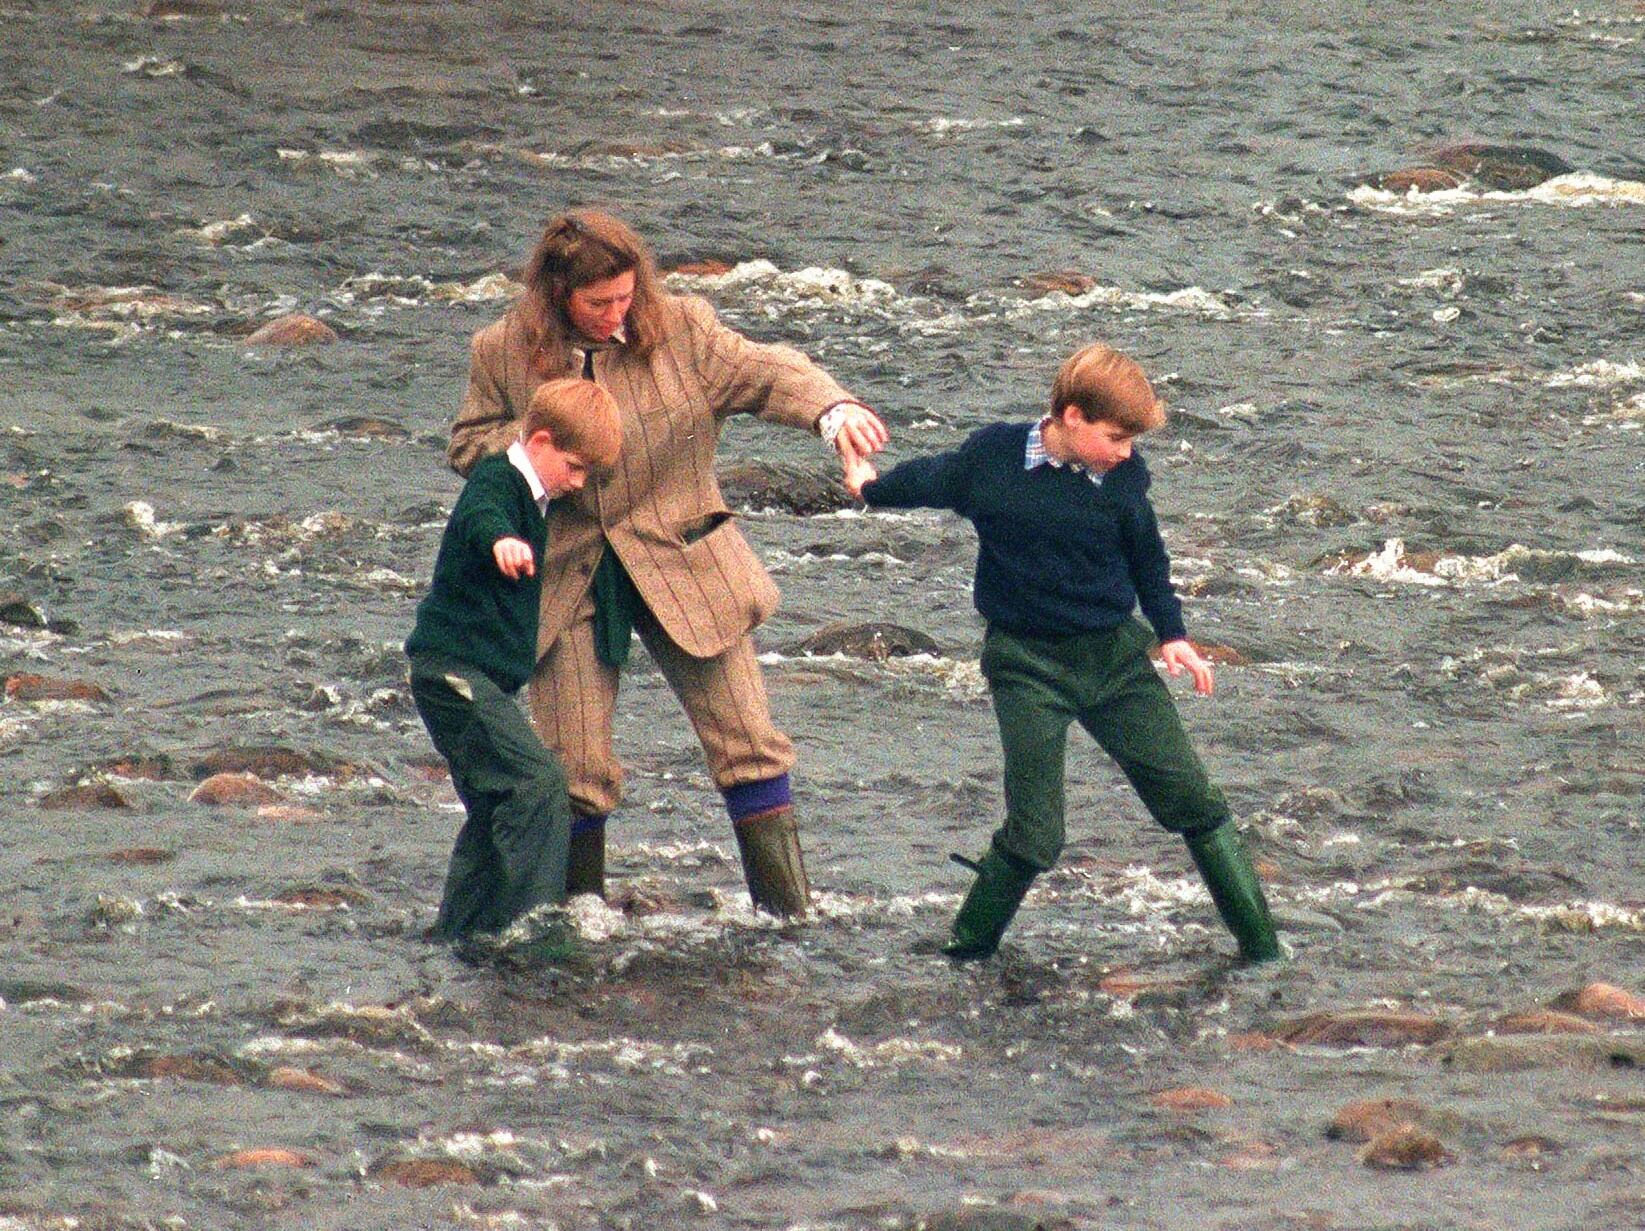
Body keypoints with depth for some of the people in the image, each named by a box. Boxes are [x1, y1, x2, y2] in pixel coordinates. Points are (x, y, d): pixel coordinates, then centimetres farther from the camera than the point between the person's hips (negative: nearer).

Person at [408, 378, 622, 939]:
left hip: (478, 679, 11)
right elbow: (479, 514, -39)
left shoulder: (533, 497, 18)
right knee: (538, 782, -21)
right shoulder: (497, 481, -13)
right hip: (454, 670, -11)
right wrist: (501, 539, -60)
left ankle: (457, 937, 20)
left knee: (497, 810, 14)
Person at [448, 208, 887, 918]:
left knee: (747, 744, -2)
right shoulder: (504, 353, -3)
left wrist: (831, 409, -32)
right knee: (574, 768, -1)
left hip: (684, 568, 0)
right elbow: (468, 446, 8)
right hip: (569, 579, 0)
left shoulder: (681, 330, -5)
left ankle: (789, 913, 7)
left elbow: (766, 374, -10)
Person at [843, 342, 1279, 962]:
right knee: (1034, 833, -9)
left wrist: (1172, 633, 9)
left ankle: (1261, 943, 8)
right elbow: (930, 480, 11)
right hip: (1029, 666, -2)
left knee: (1190, 796, 0)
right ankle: (969, 945, 13)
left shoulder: (1124, 475, -5)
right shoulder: (991, 457, -11)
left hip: (1115, 656, 2)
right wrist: (870, 488, 28)